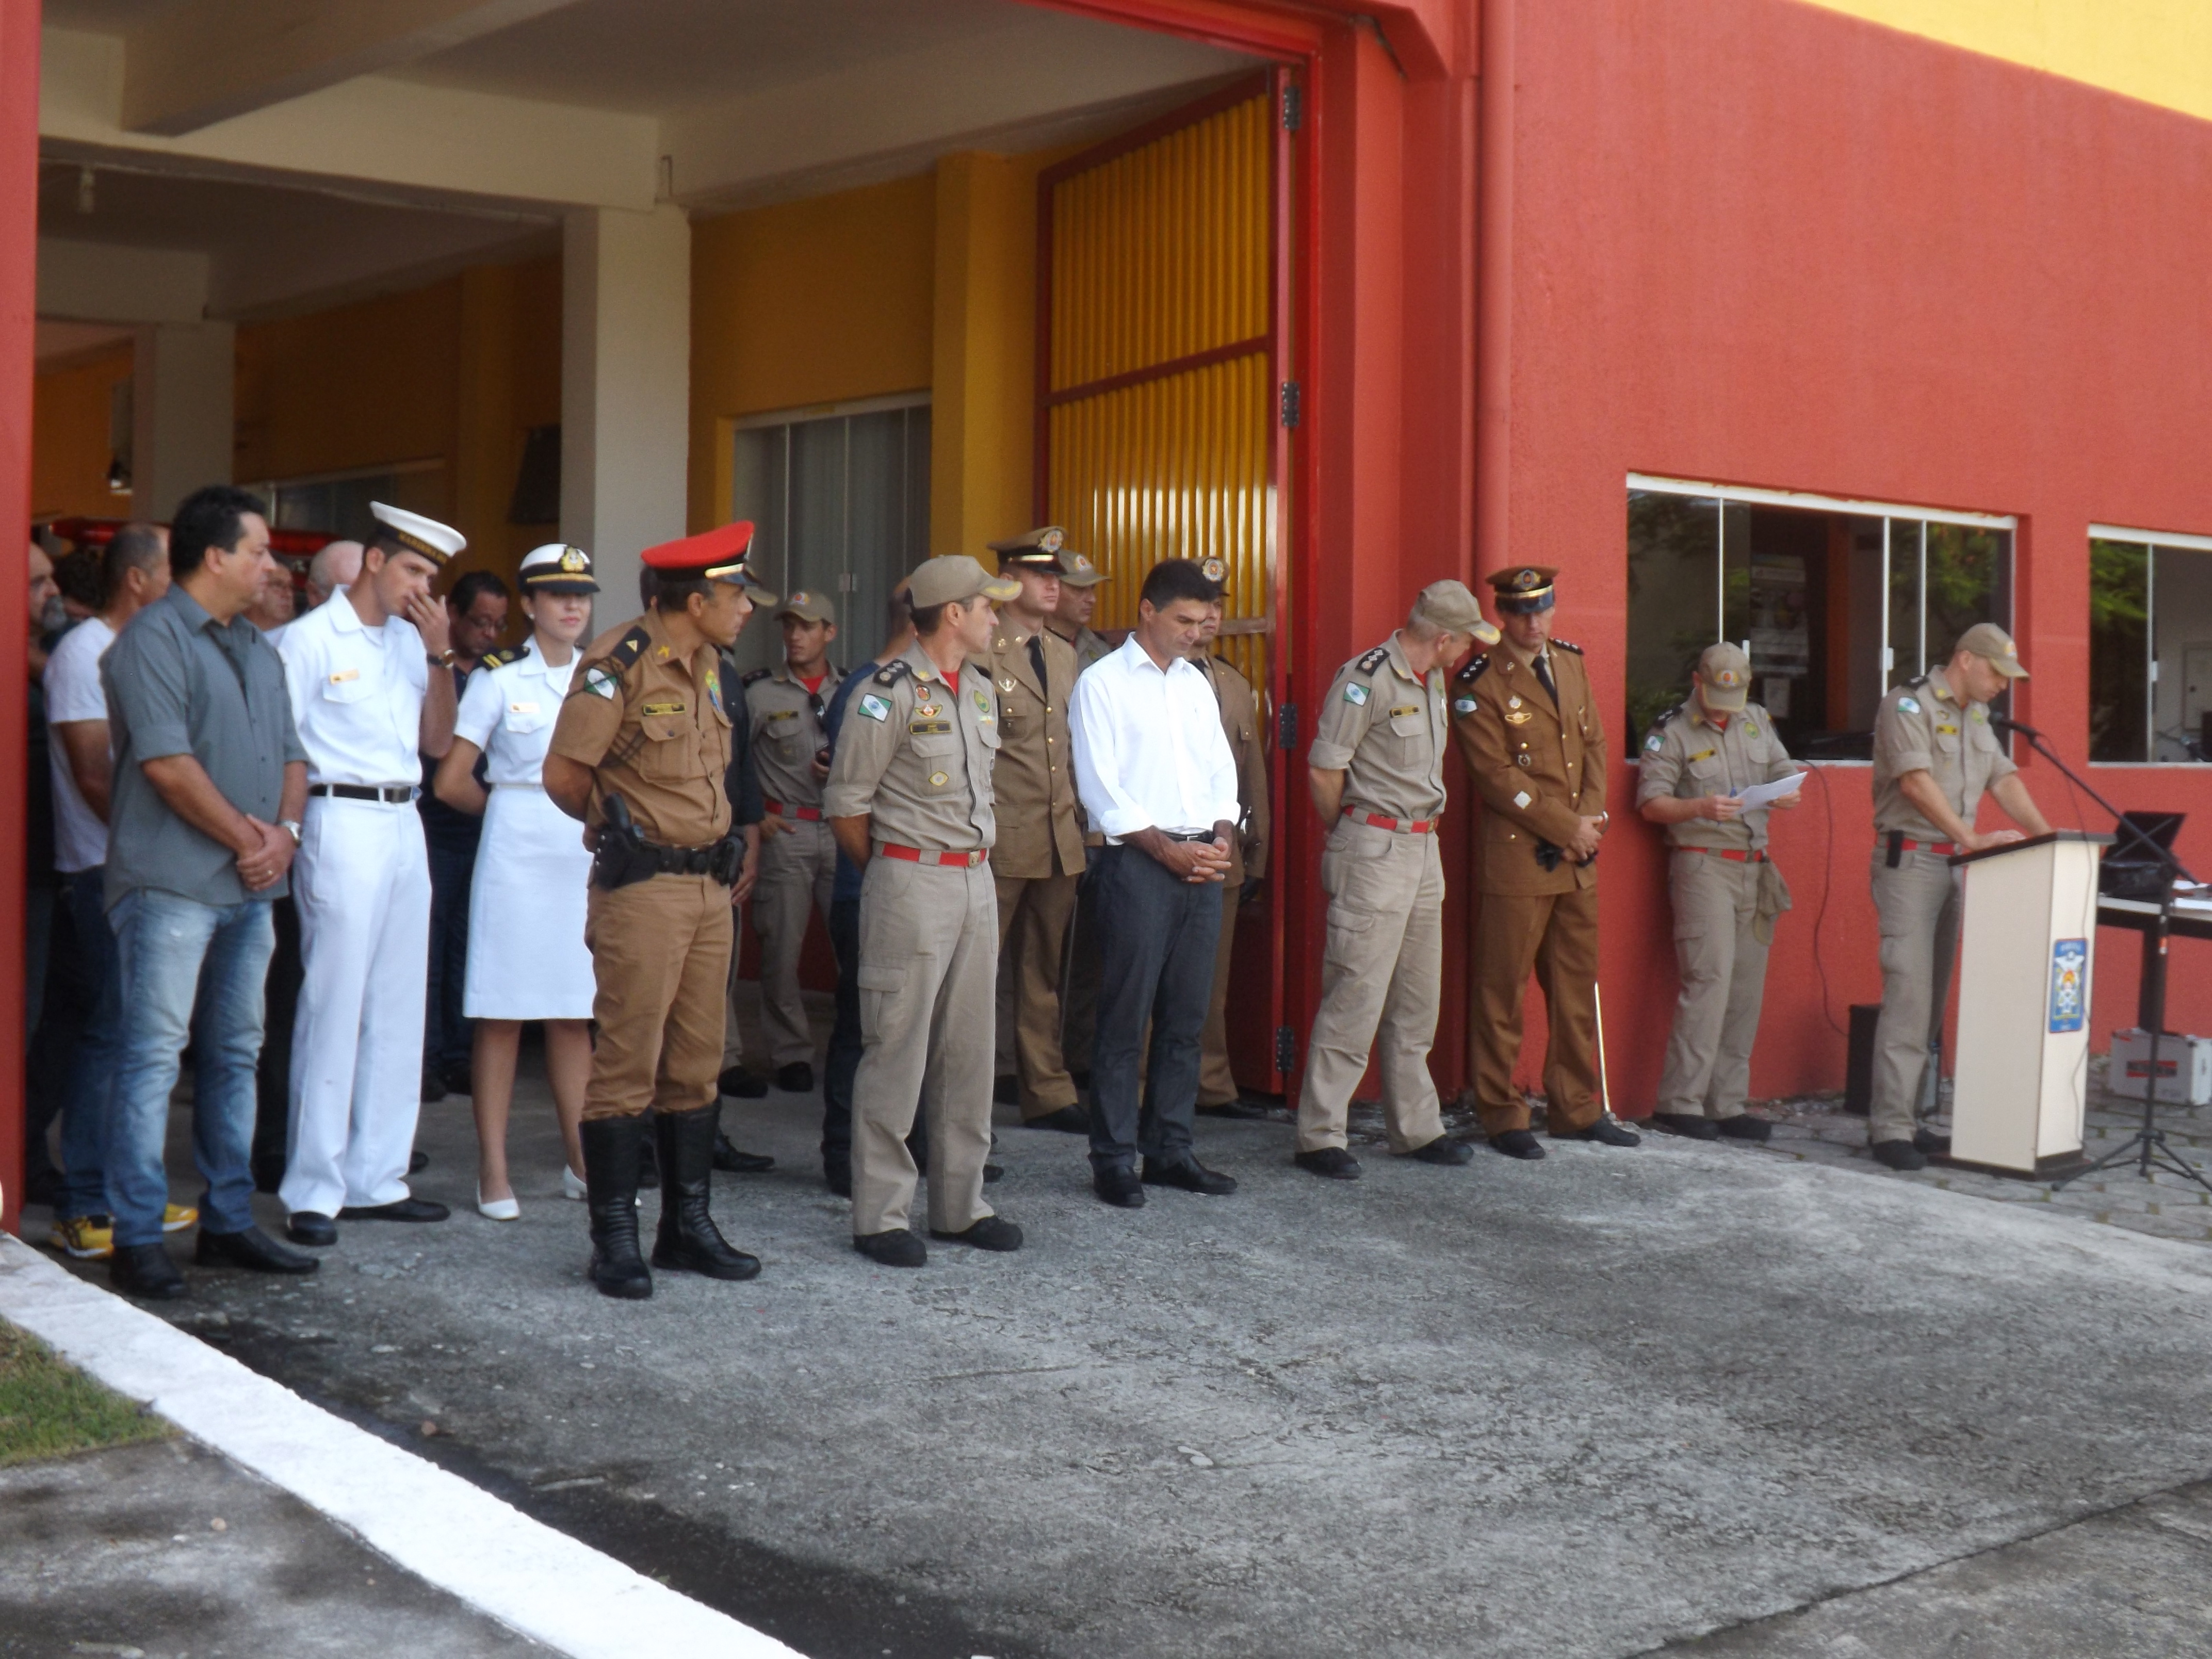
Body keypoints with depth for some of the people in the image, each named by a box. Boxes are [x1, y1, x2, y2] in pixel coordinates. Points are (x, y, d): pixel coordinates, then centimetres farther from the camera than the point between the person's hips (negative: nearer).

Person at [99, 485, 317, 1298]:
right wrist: (245, 839, -10)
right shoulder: (152, 638, -8)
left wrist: (284, 832, -2)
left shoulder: (257, 649, 18)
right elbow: (168, 764, -16)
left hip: (249, 887, 8)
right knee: (152, 1057, -5)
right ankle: (137, 1239, -1)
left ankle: (229, 1221, 21)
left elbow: (290, 754, 17)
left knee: (235, 1055, 12)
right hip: (172, 885, -8)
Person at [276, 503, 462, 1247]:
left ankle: (376, 1180, 17)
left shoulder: (410, 640, 15)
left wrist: (440, 655, 4)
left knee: (399, 1009, 9)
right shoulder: (311, 639, -4)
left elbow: (437, 742, 13)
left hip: (405, 825, 7)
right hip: (344, 824, -7)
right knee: (334, 1009, -5)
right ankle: (313, 1193, 1)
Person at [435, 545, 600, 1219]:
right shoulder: (499, 678, -1)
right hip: (517, 852, -4)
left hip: (588, 854, 4)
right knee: (503, 1013, 0)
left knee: (574, 1014, 9)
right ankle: (494, 1171, 6)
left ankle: (580, 1163, 17)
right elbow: (452, 783, -1)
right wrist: (511, 808, 10)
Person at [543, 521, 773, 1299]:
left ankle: (688, 1225, 21)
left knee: (697, 1063, 12)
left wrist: (724, 850, 13)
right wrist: (621, 828, 4)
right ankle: (614, 1237, 4)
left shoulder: (708, 665, 13)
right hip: (642, 887, -8)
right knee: (628, 1064, -3)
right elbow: (563, 775, -11)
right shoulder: (618, 664, -13)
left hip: (709, 885, 8)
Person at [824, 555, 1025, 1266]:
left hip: (976, 881, 8)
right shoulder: (889, 694, -11)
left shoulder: (982, 689, 13)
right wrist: (890, 876, 2)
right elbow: (845, 805, -9)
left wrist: (978, 860, 14)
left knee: (968, 1049, 11)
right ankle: (880, 1216, 4)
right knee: (896, 1051, -3)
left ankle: (960, 1205, 20)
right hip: (911, 882, -8)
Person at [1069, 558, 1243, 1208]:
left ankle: (1170, 1150, 17)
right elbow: (1099, 785, -9)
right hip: (1138, 862, -6)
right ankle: (1114, 1160, 4)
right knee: (1125, 1019, -4)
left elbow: (1222, 770, 17)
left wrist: (1222, 838, -1)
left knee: (1186, 1016, 8)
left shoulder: (1196, 684, 17)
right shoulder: (1103, 683, -2)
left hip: (1201, 865, 6)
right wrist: (1166, 849, -12)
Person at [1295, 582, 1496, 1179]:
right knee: (1355, 996, -8)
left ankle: (1415, 1129, 24)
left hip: (1424, 849, 9)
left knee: (1416, 1001, 14)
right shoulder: (1367, 678, -15)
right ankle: (1319, 1137, -2)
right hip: (1375, 853, -9)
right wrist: (1348, 836, -2)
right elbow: (1322, 771, -15)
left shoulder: (1432, 681, 12)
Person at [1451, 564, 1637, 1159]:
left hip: (1578, 860, 7)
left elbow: (1594, 743, 14)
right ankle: (1502, 1115, 7)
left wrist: (1592, 816, -2)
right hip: (1517, 856, -7)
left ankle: (1575, 1108, 20)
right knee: (1502, 990, -2)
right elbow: (1496, 775, -13)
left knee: (1578, 984, 11)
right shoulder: (1479, 684, -9)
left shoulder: (1571, 664, 13)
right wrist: (1565, 827, -13)